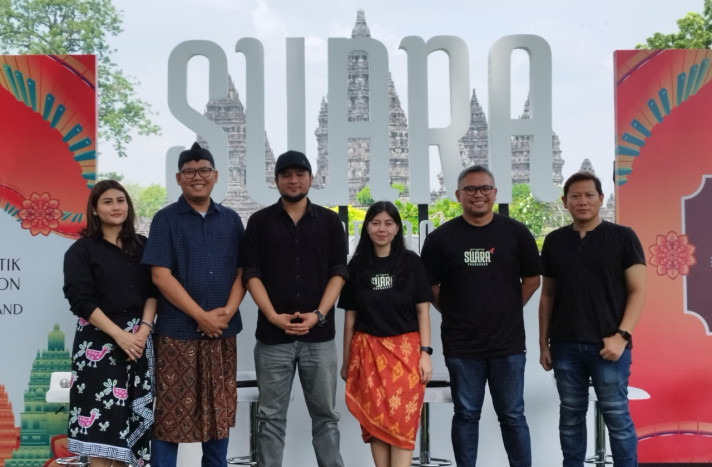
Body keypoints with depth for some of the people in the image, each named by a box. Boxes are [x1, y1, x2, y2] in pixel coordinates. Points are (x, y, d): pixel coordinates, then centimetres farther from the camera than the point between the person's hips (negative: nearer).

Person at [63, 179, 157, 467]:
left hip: (138, 339, 4)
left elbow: (152, 291, 5)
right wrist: (119, 334, -16)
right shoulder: (81, 250, -2)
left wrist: (143, 330, -10)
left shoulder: (142, 246, 9)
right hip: (99, 340, -3)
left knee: (130, 414, 5)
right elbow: (81, 300, -9)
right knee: (100, 413, -5)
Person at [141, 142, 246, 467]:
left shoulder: (231, 220, 10)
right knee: (170, 412, 1)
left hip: (222, 332, 4)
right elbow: (160, 275, -9)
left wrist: (227, 312, -9)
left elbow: (242, 271, 8)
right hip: (177, 331, -3)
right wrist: (202, 316, -13)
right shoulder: (165, 219, -1)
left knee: (219, 410, 11)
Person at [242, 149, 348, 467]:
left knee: (325, 414, 7)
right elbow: (251, 274, 1)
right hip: (272, 334, 0)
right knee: (271, 416, 6)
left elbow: (338, 273, 3)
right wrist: (273, 316, -11)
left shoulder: (329, 221, 7)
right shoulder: (259, 222, 6)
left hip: (319, 334, 1)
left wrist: (318, 315, -10)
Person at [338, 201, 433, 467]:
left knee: (402, 423, -4)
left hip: (405, 349, -2)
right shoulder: (357, 265, 5)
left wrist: (425, 353, -7)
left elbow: (422, 311, 1)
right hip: (367, 351, 2)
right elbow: (350, 316, 9)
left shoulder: (411, 262, 1)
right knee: (375, 421, 5)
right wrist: (346, 361, 10)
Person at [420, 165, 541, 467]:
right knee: (466, 415, 11)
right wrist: (454, 314, 2)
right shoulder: (440, 238, -1)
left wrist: (508, 310, 5)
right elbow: (429, 286, 5)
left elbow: (532, 279, 9)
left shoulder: (516, 233, 1)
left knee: (512, 416, 10)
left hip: (508, 343, 1)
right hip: (461, 347, 0)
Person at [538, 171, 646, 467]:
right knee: (571, 415, 11)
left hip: (608, 344, -3)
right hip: (565, 345, 3)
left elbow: (637, 290, -3)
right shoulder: (554, 241, 8)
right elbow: (548, 294, 12)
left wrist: (621, 335, -13)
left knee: (617, 416, 1)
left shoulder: (622, 237, -1)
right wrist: (543, 342, 8)